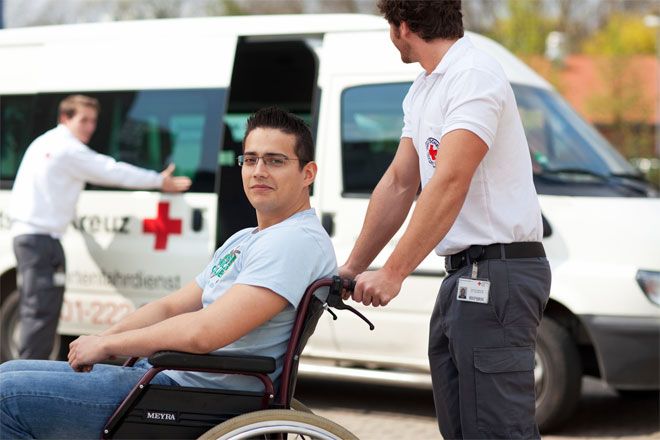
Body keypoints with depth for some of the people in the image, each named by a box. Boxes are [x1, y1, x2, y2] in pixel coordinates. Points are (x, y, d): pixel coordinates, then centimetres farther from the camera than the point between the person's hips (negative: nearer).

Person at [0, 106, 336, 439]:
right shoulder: (243, 240, 18)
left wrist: (107, 344, -13)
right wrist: (98, 342, 0)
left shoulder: (299, 241, -17)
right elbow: (171, 307, 18)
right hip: (164, 374, 10)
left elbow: (204, 333, -26)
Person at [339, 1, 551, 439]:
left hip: (497, 273, -10)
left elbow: (450, 183, -25)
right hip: (463, 273, 10)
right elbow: (399, 183, 19)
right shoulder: (422, 91, 17)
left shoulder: (474, 75, -15)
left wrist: (392, 274, -28)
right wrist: (353, 266, 16)